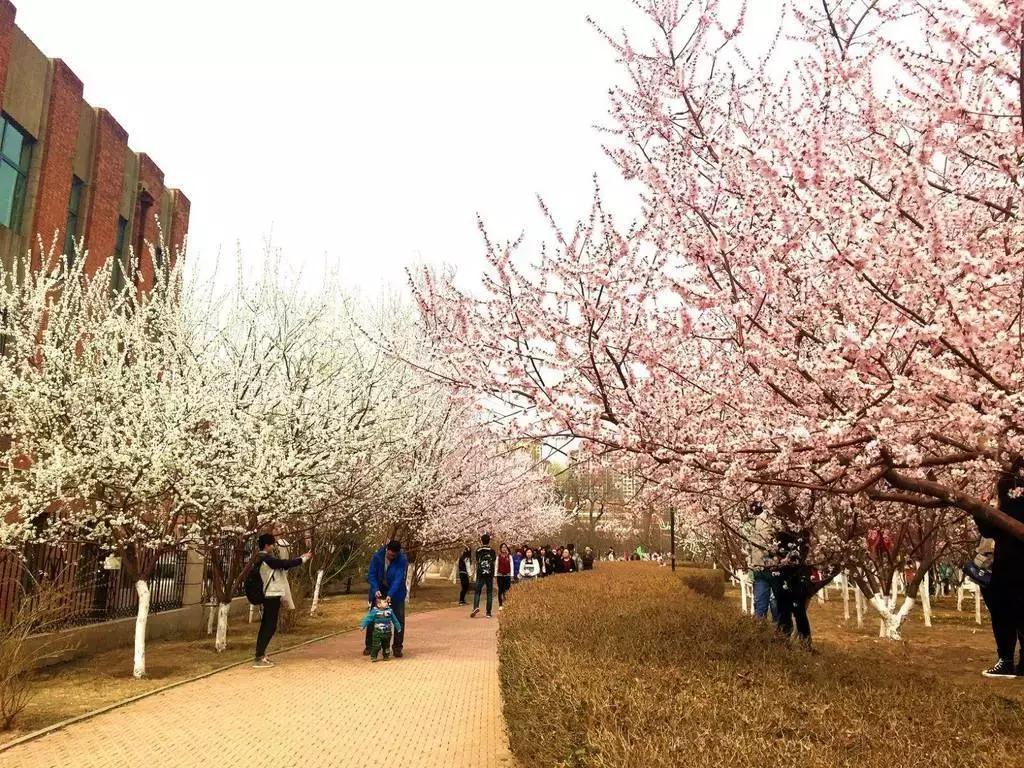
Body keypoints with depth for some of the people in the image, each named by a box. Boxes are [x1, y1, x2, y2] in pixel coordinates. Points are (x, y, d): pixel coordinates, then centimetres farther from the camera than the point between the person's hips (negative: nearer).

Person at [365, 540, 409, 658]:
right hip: (378, 592, 2)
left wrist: (390, 595, -38)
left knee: (399, 619, -5)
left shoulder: (403, 560, -22)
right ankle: (369, 646, 18)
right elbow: (371, 575, -13)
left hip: (396, 594, -1)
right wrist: (375, 590, -29)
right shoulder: (377, 556, -16)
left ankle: (397, 647, 5)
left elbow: (399, 578, -28)